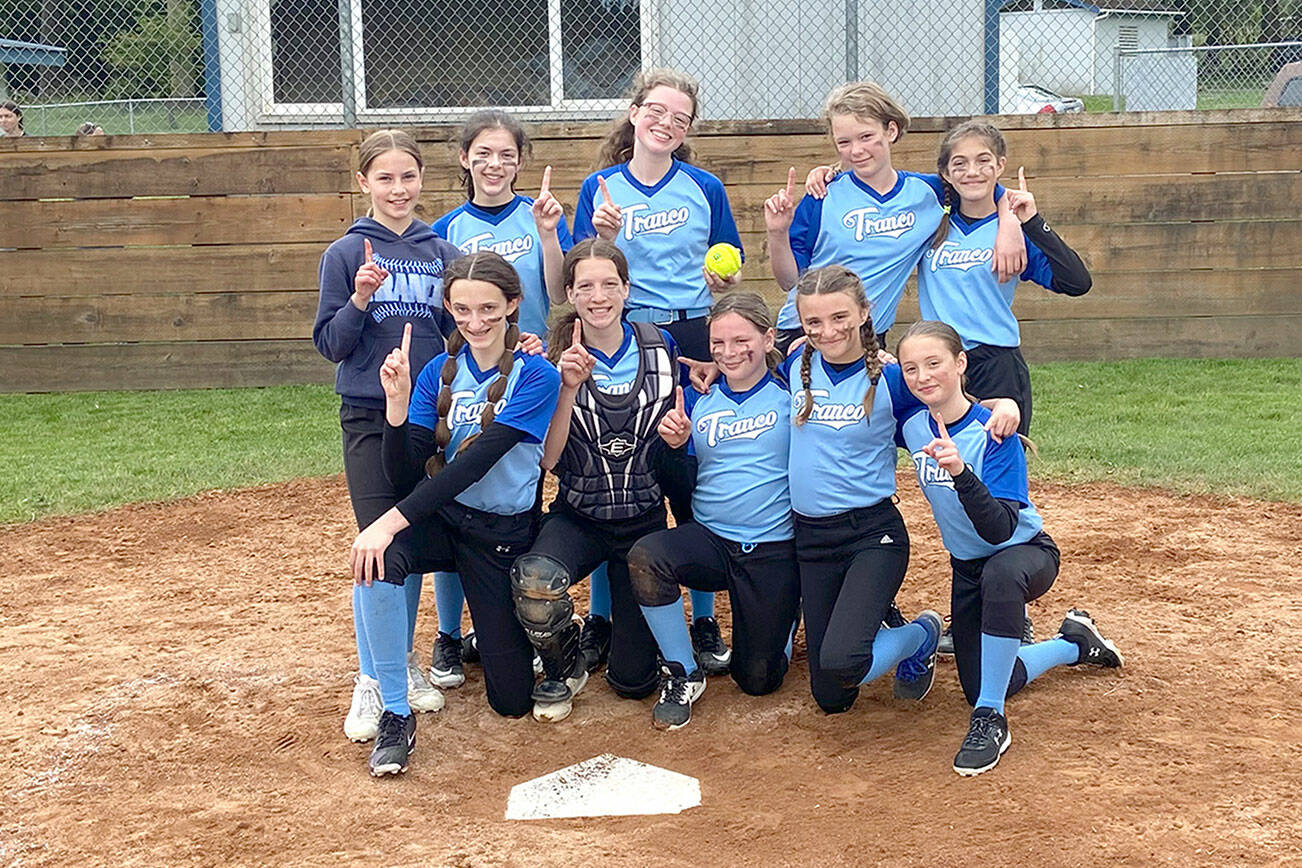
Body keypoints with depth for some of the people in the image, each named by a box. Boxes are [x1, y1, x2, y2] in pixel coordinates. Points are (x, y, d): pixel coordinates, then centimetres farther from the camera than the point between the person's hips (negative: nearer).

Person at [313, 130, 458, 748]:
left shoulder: (444, 254, 7)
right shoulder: (346, 254, -2)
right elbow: (330, 344, -4)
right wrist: (361, 300, -20)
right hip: (369, 417, -3)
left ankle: (405, 664, 25)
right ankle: (371, 680, 5)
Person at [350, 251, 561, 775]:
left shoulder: (535, 376, -12)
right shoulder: (439, 373, 1)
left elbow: (477, 461, -25)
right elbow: (405, 478, -6)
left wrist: (394, 520, -33)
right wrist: (397, 403, -22)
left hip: (505, 533, -2)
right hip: (442, 518, 2)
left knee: (512, 701, 1)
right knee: (375, 562, -34)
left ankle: (504, 636, 38)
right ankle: (395, 715, -17)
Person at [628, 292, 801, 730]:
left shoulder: (790, 395, -5)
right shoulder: (697, 401, 5)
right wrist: (674, 445, -13)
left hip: (773, 550, -2)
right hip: (710, 539, 2)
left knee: (758, 680, 6)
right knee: (645, 557, -31)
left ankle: (784, 615, 41)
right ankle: (683, 675, -11)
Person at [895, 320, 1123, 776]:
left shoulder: (993, 433, -26)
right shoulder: (912, 426, -11)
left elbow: (999, 529, -34)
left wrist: (961, 473, -50)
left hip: (1026, 552, -6)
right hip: (967, 567, 7)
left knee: (1000, 574, -43)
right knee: (980, 686, 9)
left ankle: (990, 719, -30)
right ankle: (1074, 644, 35)